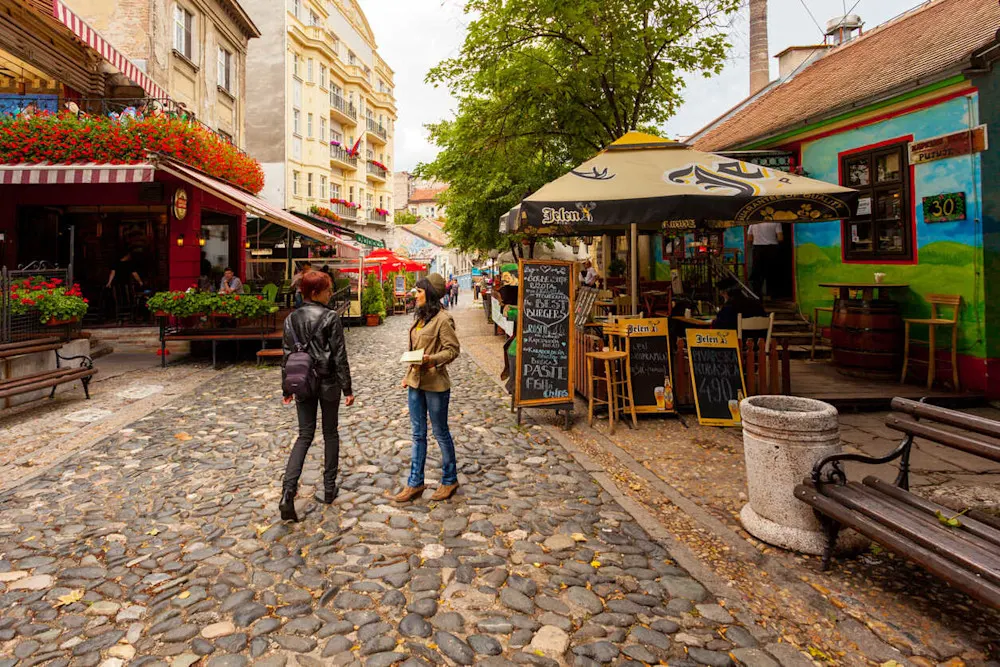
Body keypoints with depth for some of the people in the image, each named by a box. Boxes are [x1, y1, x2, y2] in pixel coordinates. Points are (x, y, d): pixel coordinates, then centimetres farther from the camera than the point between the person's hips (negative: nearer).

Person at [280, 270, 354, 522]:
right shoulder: (331, 318, -12)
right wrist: (347, 389, -6)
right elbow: (340, 357, -12)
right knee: (330, 434, 12)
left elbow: (286, 355, 6)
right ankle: (329, 489, 21)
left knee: (305, 435, 9)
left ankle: (288, 491, -7)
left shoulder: (291, 319, 3)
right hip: (328, 383, -4)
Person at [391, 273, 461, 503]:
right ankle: (415, 483, 23)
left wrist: (432, 359, -28)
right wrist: (408, 375, 16)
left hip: (435, 384, -8)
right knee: (418, 434, 13)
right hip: (415, 382, 8)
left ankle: (450, 480, 23)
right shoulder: (420, 317, 11)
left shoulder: (442, 319, -15)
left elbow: (453, 349, -15)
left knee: (441, 433, 6)